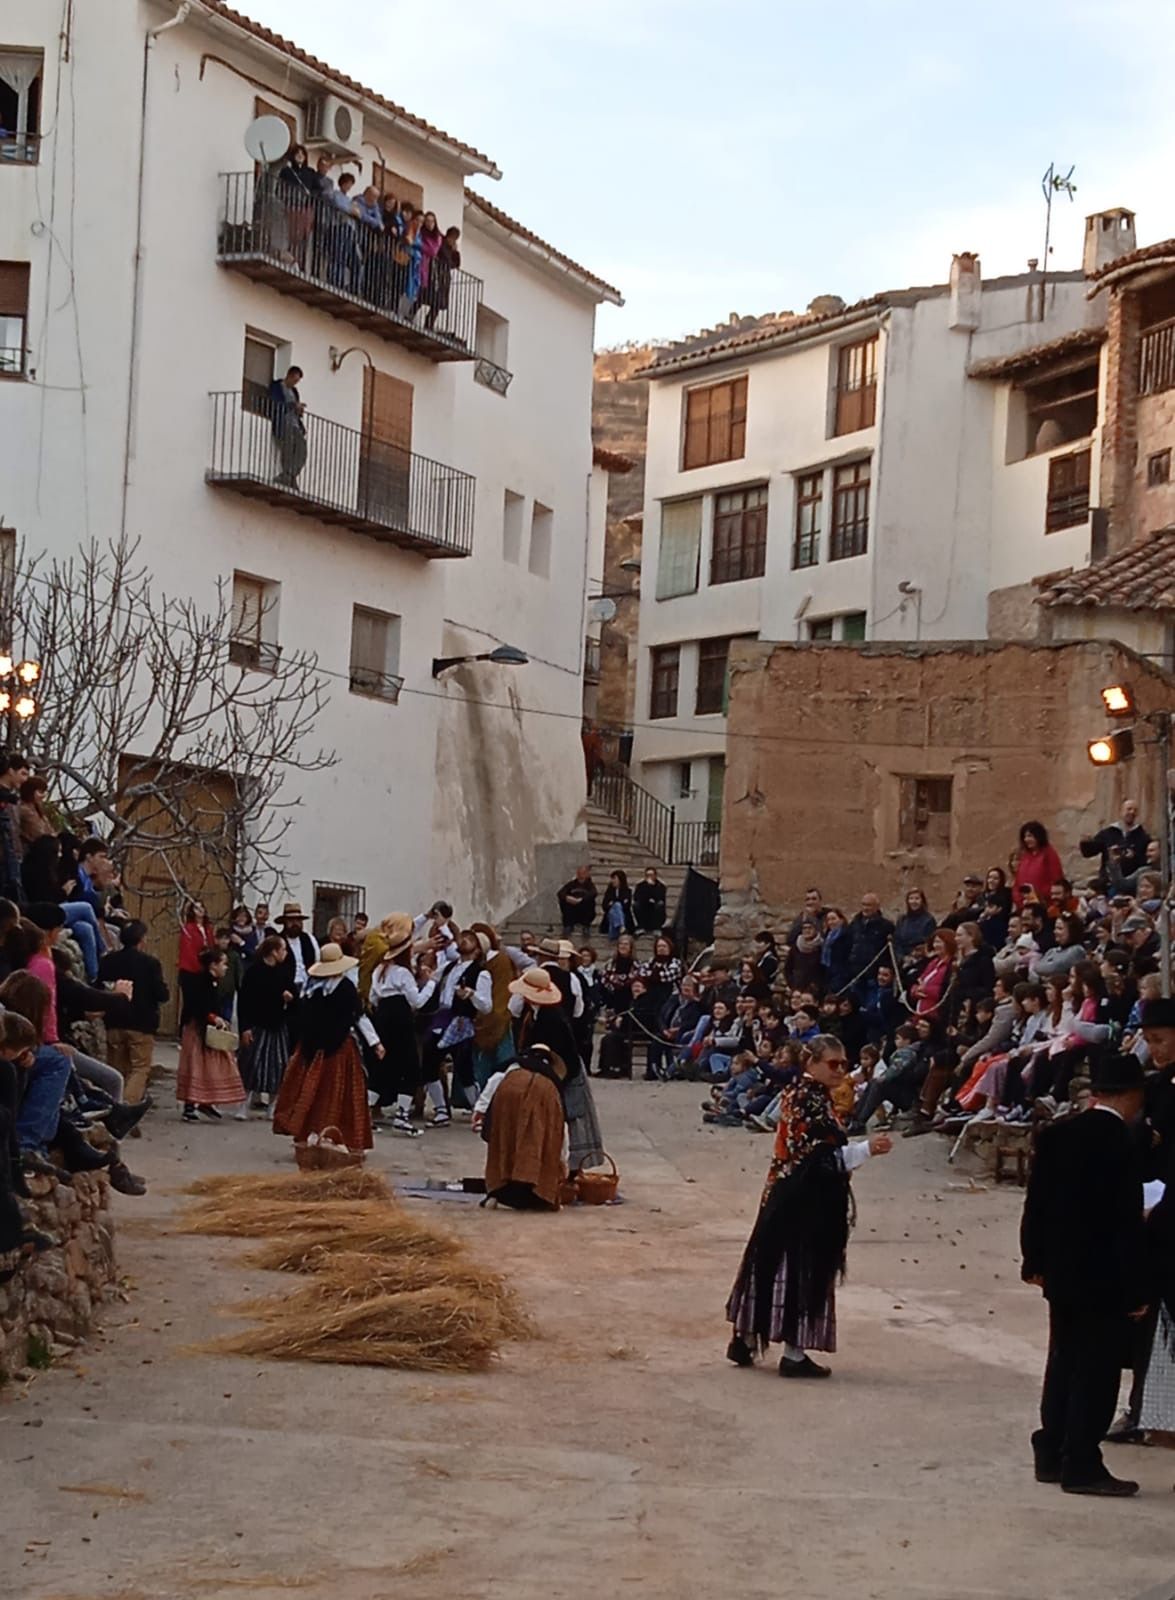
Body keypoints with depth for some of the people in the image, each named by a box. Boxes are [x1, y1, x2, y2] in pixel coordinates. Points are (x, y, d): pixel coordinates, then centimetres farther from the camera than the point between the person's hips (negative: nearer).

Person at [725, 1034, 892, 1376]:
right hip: (806, 1202, -10)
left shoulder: (801, 1093, 12)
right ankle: (794, 1354, 5)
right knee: (803, 1271, -2)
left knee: (772, 1265, 15)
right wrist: (867, 1149, -22)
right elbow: (821, 1158, -22)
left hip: (788, 1197, 10)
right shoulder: (812, 1101, -18)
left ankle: (744, 1340, 22)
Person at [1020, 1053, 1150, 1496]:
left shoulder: (1055, 1136, 2)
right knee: (1098, 1370, 0)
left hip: (1061, 1275, 7)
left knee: (1063, 1362, 16)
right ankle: (1081, 1465, 2)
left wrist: (1035, 1261, 17)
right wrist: (1136, 1290, -12)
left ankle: (1050, 1455, 21)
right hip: (1105, 1280, -7)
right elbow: (1128, 1223, -17)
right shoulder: (1123, 1144, -18)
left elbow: (1035, 1205, 7)